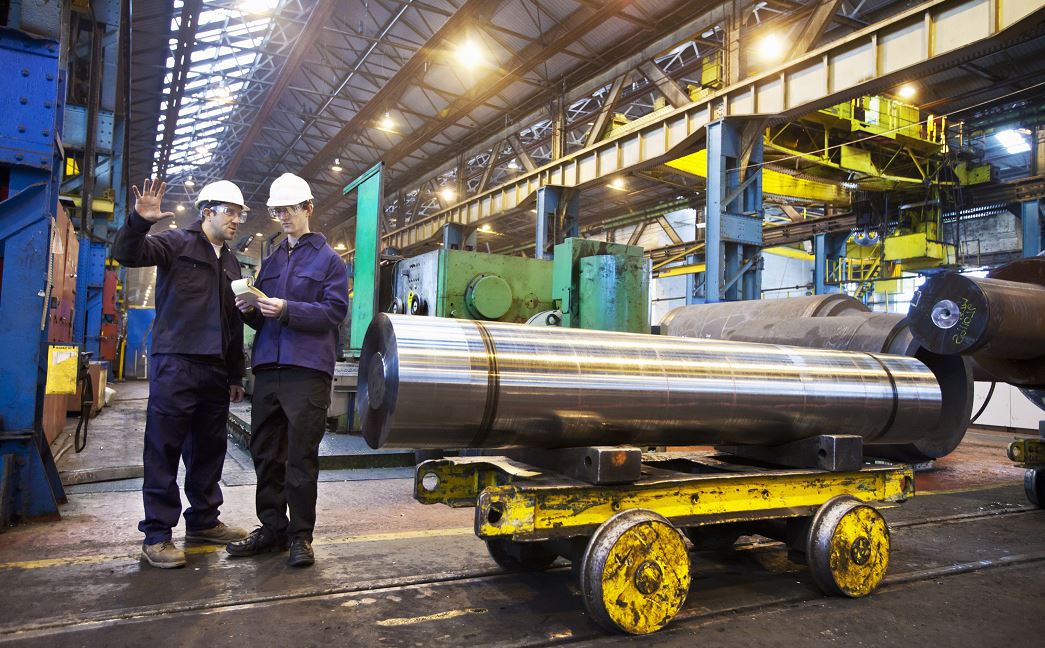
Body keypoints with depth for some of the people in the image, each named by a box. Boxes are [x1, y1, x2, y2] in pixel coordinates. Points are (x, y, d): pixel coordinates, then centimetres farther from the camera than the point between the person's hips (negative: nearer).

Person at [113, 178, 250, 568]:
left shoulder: (231, 264, 21)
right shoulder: (178, 243, 2)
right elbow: (128, 255, -14)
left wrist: (236, 375, 18)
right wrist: (139, 220, -34)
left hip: (215, 370, 7)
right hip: (176, 362, -7)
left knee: (209, 449, 12)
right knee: (164, 449, -3)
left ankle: (203, 521, 25)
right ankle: (157, 535, 4)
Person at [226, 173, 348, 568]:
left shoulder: (328, 259, 4)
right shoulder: (271, 261, 22)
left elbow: (335, 311, -8)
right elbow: (262, 320, 23)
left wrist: (287, 310, -19)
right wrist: (250, 310, 1)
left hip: (307, 369, -6)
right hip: (268, 368, 6)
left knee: (301, 456, -2)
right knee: (265, 453, 9)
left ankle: (300, 535, 8)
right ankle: (272, 528, 21)